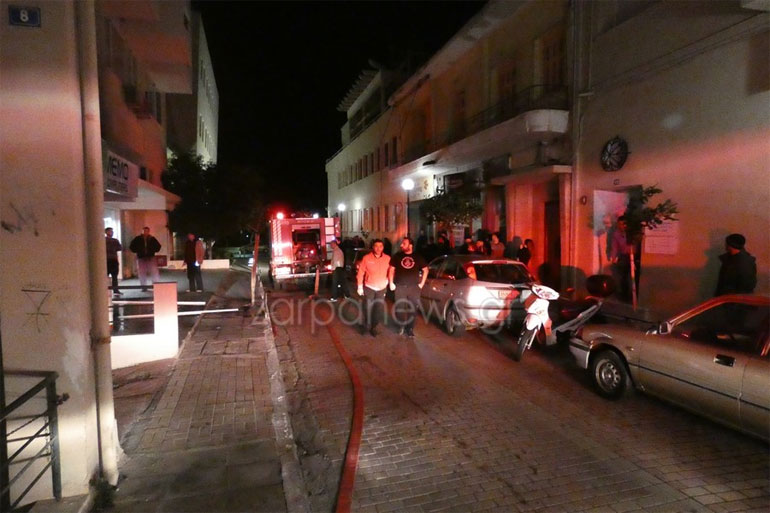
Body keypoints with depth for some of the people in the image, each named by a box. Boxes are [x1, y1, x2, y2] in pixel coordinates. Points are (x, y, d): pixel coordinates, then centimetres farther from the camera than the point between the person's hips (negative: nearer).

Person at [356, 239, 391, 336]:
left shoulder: (387, 258, -5)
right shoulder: (366, 258, -10)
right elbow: (361, 272, -4)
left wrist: (388, 282, 2)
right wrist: (360, 287, -3)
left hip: (382, 288, 2)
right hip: (369, 287, -2)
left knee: (380, 309, 5)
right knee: (369, 308, 5)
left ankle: (374, 326, 27)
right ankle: (368, 325, 29)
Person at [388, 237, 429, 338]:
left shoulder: (418, 256, 3)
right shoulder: (397, 256, 4)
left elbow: (425, 270, 10)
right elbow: (391, 269, 7)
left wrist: (422, 283, 5)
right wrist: (391, 283, 0)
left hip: (414, 287, 0)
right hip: (400, 287, 0)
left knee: (413, 309, 0)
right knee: (400, 309, 2)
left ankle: (410, 329, 13)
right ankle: (402, 327, 20)